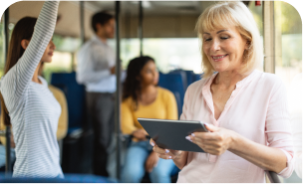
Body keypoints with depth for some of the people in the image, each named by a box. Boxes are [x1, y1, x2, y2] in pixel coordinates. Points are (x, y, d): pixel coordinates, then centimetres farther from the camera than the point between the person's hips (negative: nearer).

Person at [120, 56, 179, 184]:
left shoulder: (167, 96, 3)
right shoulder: (129, 100, 6)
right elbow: (125, 125, -7)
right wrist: (135, 132, -33)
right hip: (140, 145, 1)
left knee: (158, 172, -32)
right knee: (130, 173, -30)